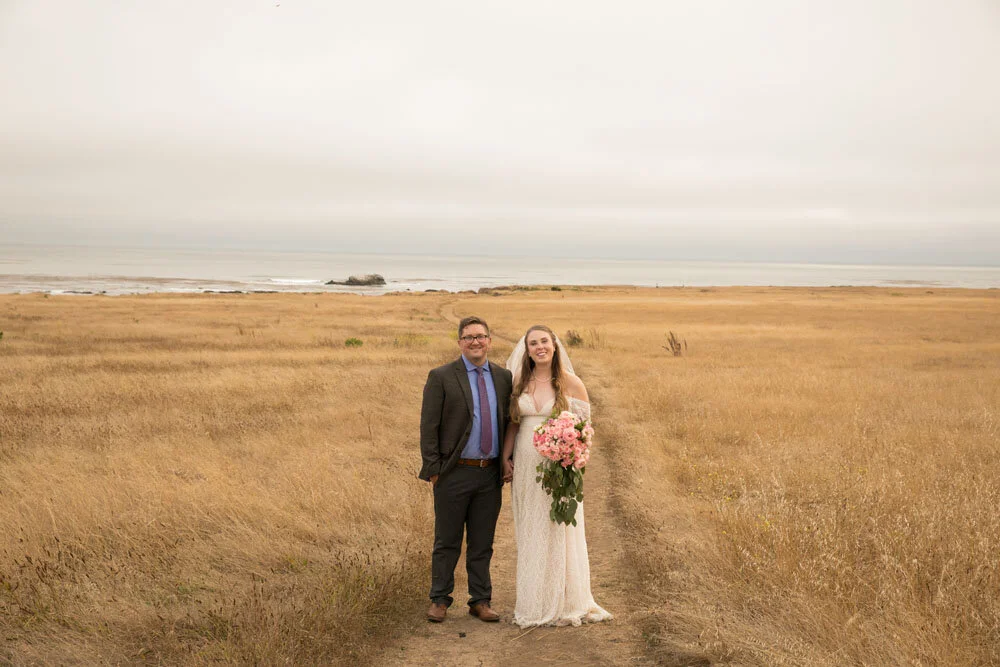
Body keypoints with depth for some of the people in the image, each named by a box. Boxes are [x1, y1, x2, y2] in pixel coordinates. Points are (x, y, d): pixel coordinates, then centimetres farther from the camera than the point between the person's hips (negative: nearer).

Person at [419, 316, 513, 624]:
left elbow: (510, 422, 14)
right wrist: (433, 470, -9)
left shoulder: (503, 377, 7)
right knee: (447, 542, 7)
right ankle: (439, 600, 20)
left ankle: (480, 601, 23)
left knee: (482, 543, 12)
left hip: (491, 475, 3)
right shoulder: (441, 377, -5)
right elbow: (429, 427, -6)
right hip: (454, 474, -3)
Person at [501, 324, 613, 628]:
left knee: (560, 532, 1)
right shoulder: (520, 382, 6)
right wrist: (506, 458, 3)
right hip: (526, 466, 4)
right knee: (529, 534, 9)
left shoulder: (571, 383, -4)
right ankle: (534, 603, 20)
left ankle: (565, 603, 14)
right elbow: (513, 424, 11)